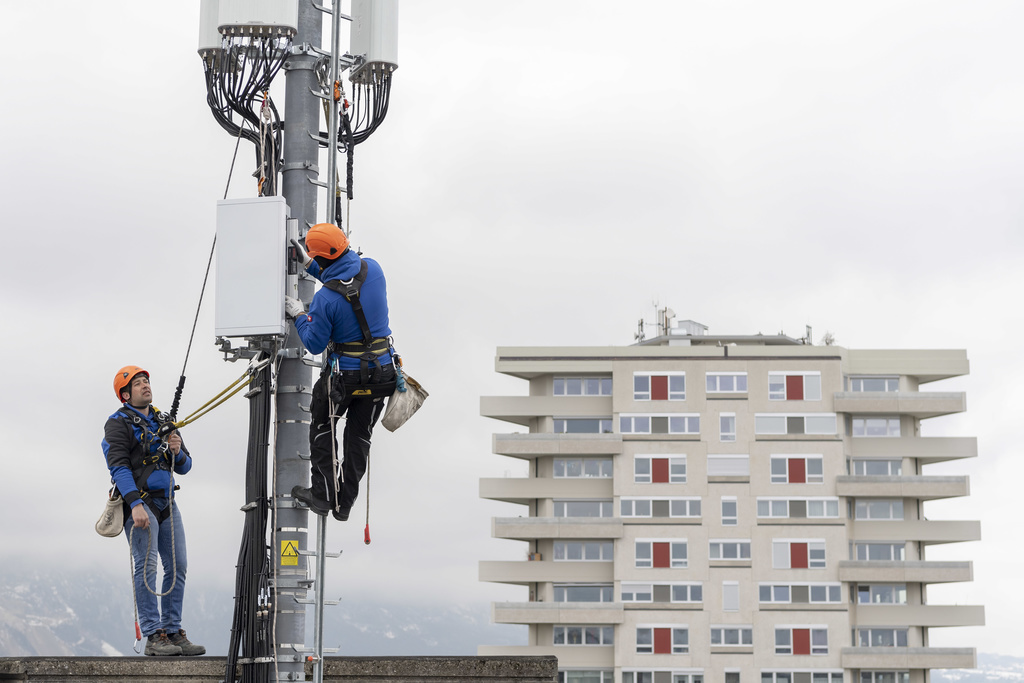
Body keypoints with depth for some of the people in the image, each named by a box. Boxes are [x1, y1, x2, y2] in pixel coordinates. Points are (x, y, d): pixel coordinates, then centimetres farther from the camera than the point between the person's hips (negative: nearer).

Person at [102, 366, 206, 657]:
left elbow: (185, 467, 20)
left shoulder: (164, 422, 19)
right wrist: (135, 505, -23)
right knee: (147, 565, -13)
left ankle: (173, 632, 8)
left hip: (166, 502, 7)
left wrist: (177, 452, -4)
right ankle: (153, 636, -15)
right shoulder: (118, 424, -1)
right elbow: (119, 467, -12)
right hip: (139, 502, -7)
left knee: (177, 566, 2)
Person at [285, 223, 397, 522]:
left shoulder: (326, 298, -23)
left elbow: (314, 344, -11)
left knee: (322, 428, 19)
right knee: (359, 436, 15)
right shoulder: (373, 269, -7)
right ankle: (344, 504, 21)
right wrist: (310, 265, 16)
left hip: (344, 374, -5)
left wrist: (299, 315, 3)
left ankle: (323, 494, 17)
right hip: (382, 371, 5)